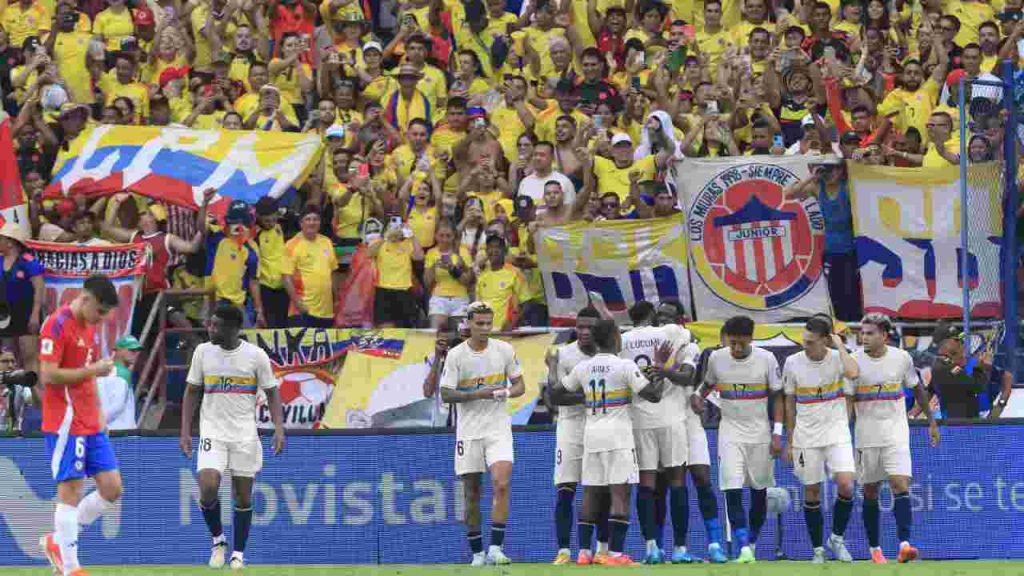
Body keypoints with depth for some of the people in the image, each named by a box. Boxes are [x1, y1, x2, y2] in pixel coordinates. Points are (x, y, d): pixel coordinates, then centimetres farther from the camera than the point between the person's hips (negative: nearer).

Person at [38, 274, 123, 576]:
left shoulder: (90, 327, 15)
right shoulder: (57, 325, -12)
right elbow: (48, 375, -19)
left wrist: (99, 415, 17)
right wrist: (93, 370, -16)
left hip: (91, 425, 9)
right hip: (66, 424, -9)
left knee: (112, 488, 5)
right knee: (71, 492, -6)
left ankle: (57, 542, 17)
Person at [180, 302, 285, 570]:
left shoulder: (256, 356, -4)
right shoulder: (203, 352, 1)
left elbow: (272, 393, 2)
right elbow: (191, 392, 8)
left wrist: (279, 428, -10)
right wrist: (185, 432, 2)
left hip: (245, 435, -1)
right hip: (212, 433, 1)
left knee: (243, 496, 2)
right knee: (208, 488, -17)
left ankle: (238, 553, 16)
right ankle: (218, 541, 7)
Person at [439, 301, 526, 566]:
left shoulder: (504, 350, 2)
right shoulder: (456, 355, -3)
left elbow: (520, 386, 9)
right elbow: (446, 394, -5)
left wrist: (507, 392, -14)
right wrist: (478, 394, -18)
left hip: (498, 428, 0)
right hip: (469, 431, 0)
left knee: (501, 484, -17)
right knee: (472, 493, 4)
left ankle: (496, 548, -16)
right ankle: (477, 552, 14)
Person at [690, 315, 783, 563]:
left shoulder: (766, 359, -8)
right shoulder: (716, 358, -3)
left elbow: (777, 396, -1)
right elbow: (708, 383, 17)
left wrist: (777, 433, -7)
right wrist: (697, 395, -4)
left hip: (760, 433, 0)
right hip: (730, 432, 0)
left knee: (759, 492, 7)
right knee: (732, 491, -14)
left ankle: (752, 543, 22)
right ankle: (743, 546, -19)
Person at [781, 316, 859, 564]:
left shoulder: (838, 358, -5)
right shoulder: (793, 363, -1)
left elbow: (853, 374, -29)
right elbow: (790, 403, 9)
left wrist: (839, 345, -18)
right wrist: (789, 441, 11)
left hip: (836, 432, -1)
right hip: (805, 436, 1)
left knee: (845, 485, -15)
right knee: (811, 492, 3)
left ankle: (837, 538, 6)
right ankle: (818, 549, 14)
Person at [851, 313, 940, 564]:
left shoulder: (902, 358, 0)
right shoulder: (854, 361, -4)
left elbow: (918, 389, 13)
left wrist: (932, 422, 17)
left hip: (896, 431, 0)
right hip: (866, 434, 0)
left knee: (901, 484, -16)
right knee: (870, 492, 6)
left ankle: (904, 543, -23)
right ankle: (874, 548, 17)